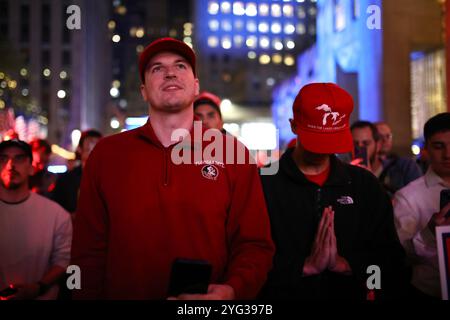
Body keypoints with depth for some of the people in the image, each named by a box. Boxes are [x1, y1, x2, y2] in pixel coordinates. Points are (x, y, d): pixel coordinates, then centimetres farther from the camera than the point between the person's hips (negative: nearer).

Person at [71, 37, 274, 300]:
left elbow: (254, 244, -5)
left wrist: (232, 290, -21)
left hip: (210, 296, -1)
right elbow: (90, 249, 0)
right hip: (123, 292, 1)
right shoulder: (106, 155, -1)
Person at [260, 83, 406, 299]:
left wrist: (344, 263, -10)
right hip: (283, 294, -2)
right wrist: (306, 265, -17)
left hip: (351, 293, 2)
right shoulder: (262, 184, -2)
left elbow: (391, 256, 4)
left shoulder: (365, 184, 9)